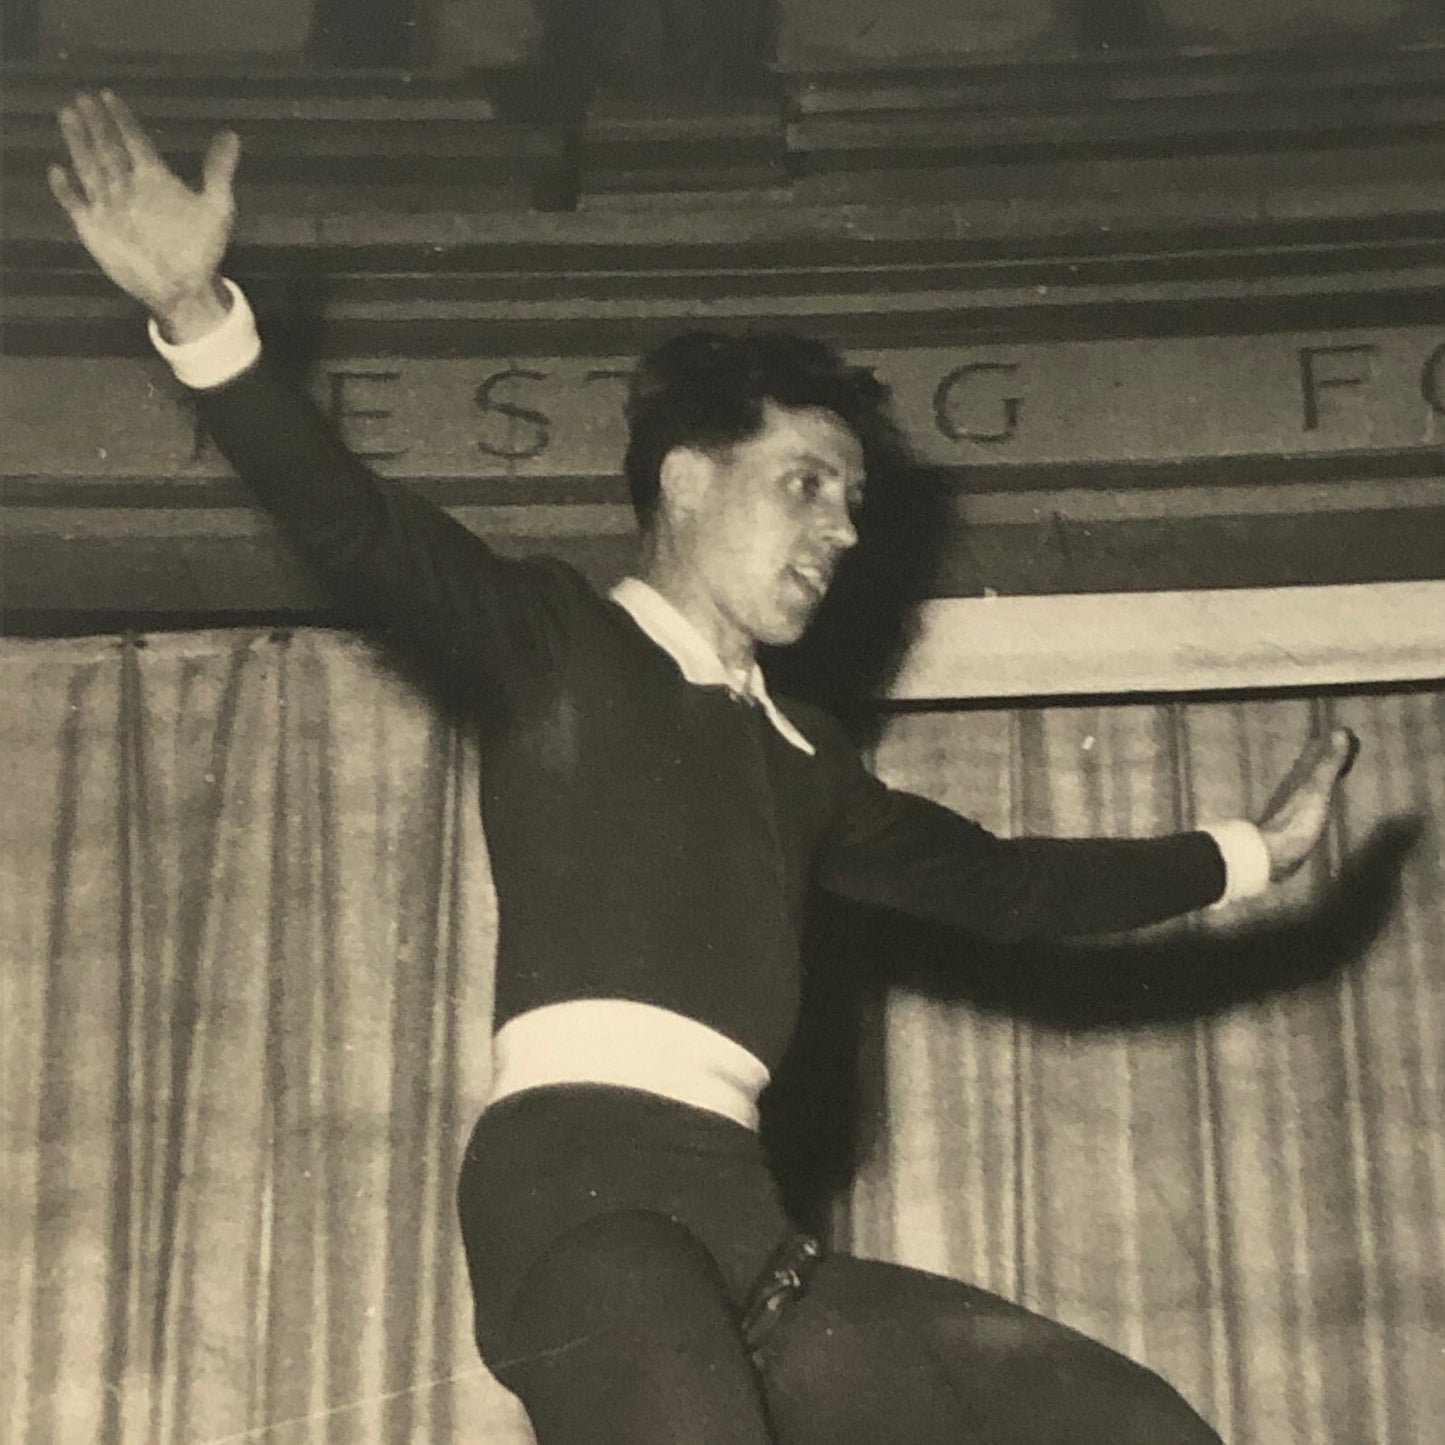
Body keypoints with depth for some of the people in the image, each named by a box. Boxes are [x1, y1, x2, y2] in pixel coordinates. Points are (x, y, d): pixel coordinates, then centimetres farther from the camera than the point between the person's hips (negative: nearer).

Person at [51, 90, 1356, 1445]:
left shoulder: (797, 757, 28)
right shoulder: (559, 644, 9)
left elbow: (989, 878, 39)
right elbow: (356, 524, -6)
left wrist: (1241, 854, 43)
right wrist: (199, 313, -22)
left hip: (743, 1230, 7)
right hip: (579, 1181, -7)